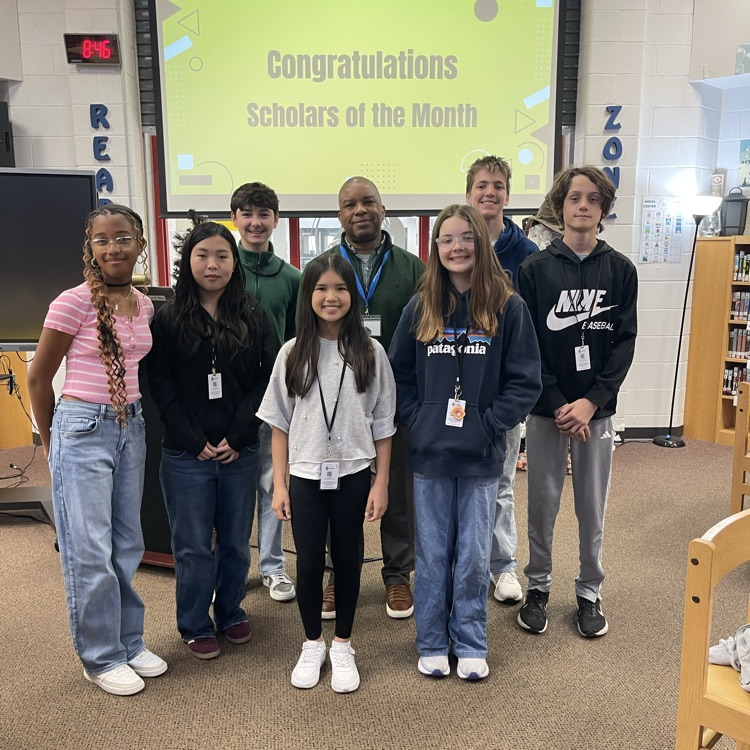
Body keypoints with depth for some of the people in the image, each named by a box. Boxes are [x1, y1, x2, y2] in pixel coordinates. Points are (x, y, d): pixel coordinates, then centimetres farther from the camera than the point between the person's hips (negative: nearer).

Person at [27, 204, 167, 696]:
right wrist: (52, 443, 4)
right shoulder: (74, 303, -12)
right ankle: (100, 658, 20)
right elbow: (39, 379, -5)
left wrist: (132, 415, 11)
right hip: (83, 429, -6)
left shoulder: (145, 306, 5)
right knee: (90, 550, 2)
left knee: (128, 544, 14)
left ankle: (129, 643, 30)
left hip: (131, 427, 6)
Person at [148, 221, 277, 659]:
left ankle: (230, 612, 34)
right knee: (194, 546, 7)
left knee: (236, 541, 13)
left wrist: (237, 436, -9)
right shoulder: (169, 319, 0)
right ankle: (196, 626, 26)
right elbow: (162, 388, -3)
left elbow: (267, 379, -1)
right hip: (186, 455, -1)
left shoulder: (253, 316, 3)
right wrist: (195, 442, -10)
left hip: (240, 453, 2)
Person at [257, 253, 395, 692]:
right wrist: (279, 484, 0)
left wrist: (381, 483, -3)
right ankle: (313, 644, 30)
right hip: (306, 475, 1)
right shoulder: (292, 354, 0)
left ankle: (343, 647, 30)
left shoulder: (370, 353, -3)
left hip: (353, 474, 0)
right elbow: (280, 423, 2)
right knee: (309, 562, 8)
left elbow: (383, 425, 0)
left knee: (348, 560, 11)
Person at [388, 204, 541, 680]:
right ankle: (433, 644, 29)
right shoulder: (421, 308, 3)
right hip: (429, 454, 2)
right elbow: (398, 374, 8)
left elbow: (526, 381, -4)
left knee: (474, 556, 10)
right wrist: (416, 422, -3)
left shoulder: (508, 307, -4)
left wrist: (489, 425, -11)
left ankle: (471, 645, 29)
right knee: (432, 556, 12)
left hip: (482, 457, -1)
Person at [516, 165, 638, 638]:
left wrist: (591, 401, -13)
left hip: (597, 408, 1)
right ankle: (539, 587, 26)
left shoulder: (621, 270, 3)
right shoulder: (535, 269, -1)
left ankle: (590, 593, 26)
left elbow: (625, 341, -2)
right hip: (545, 408, -1)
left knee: (592, 507, 9)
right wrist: (557, 404, -12)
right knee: (543, 503, 8)